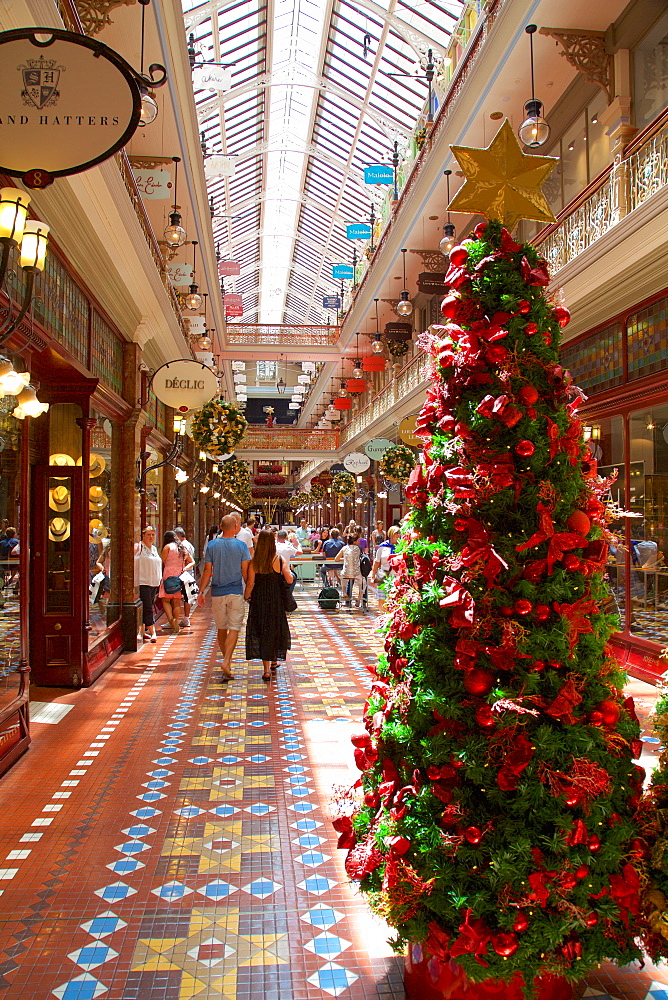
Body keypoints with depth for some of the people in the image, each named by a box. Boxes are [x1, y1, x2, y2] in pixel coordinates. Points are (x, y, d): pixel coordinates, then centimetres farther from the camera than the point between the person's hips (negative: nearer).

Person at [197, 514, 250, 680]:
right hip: (236, 592, -2)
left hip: (217, 593, 2)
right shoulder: (241, 546, -5)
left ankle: (227, 661, 25)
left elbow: (207, 571, -1)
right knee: (234, 629, -3)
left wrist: (201, 592, 6)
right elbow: (245, 572, -4)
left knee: (221, 629, 14)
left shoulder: (212, 545, 0)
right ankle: (227, 662, -17)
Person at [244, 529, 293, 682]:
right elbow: (289, 580, -11)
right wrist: (288, 570, 8)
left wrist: (246, 597, 9)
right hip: (275, 600, 0)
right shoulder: (279, 560, -7)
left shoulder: (254, 562, -7)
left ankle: (266, 669, 0)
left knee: (260, 630, 5)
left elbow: (250, 583, -8)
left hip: (258, 600, 0)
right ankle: (274, 661, 34)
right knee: (275, 628, 18)